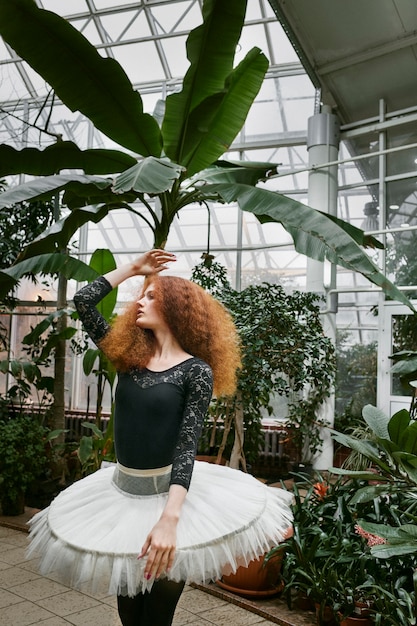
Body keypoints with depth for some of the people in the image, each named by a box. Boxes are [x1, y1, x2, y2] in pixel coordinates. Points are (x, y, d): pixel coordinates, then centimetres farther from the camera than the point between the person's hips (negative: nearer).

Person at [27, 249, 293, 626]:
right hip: (120, 492, 5)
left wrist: (169, 518, -27)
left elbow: (187, 445, -18)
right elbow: (83, 302, 7)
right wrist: (133, 268, 10)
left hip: (168, 493, -5)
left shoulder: (196, 370, -11)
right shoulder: (128, 356, 4)